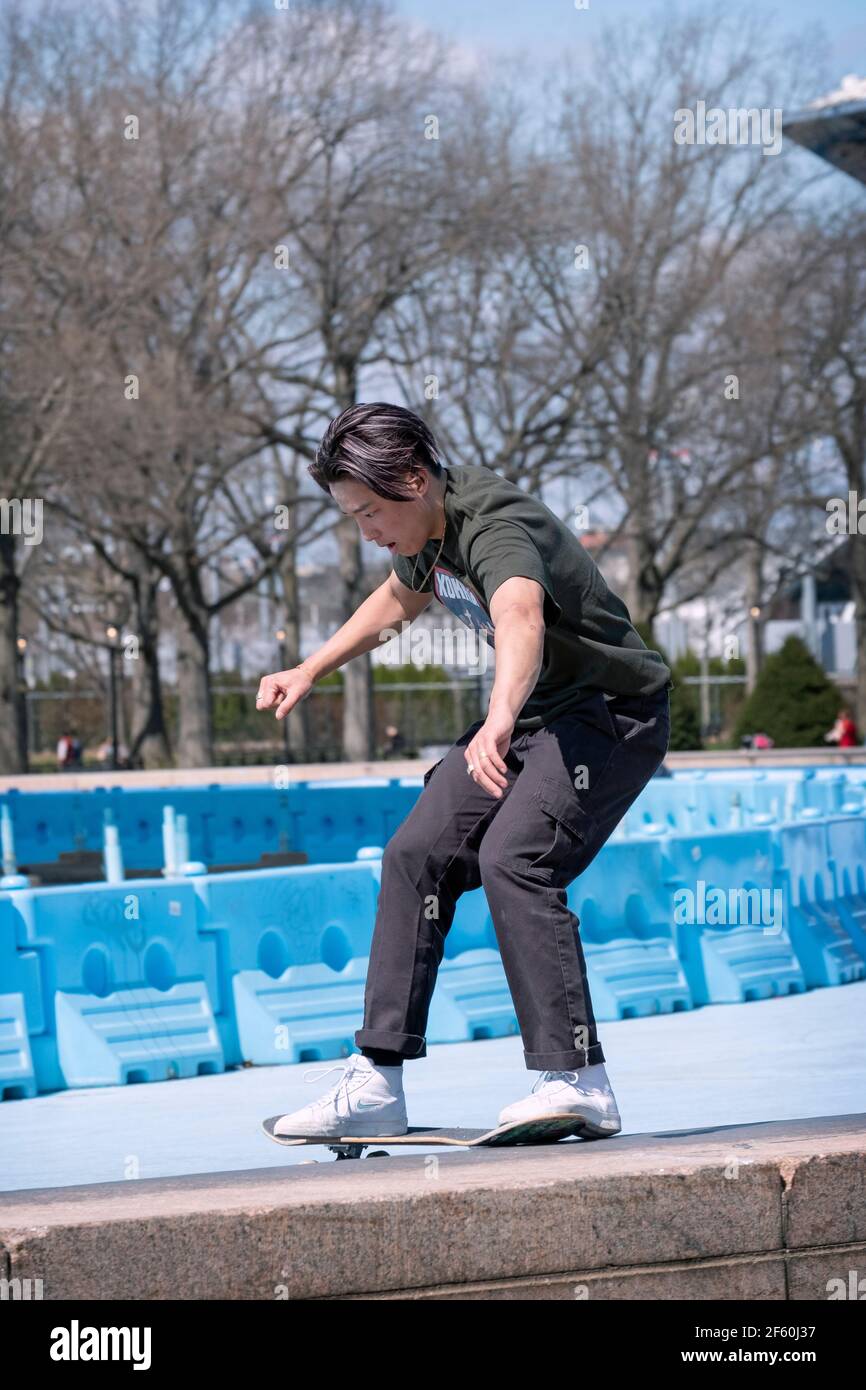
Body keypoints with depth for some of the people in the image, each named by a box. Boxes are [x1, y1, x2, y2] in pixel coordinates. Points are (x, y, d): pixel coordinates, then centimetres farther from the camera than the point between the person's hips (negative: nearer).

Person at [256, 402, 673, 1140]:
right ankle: (377, 1084, 5)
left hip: (611, 713, -9)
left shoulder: (495, 526, -30)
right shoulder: (427, 528, 0)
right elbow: (400, 598, 25)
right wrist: (309, 671, 24)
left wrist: (502, 719, -72)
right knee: (417, 856, 1)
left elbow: (520, 620, -53)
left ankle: (578, 1082, -25)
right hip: (532, 715, 10)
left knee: (512, 859, -28)